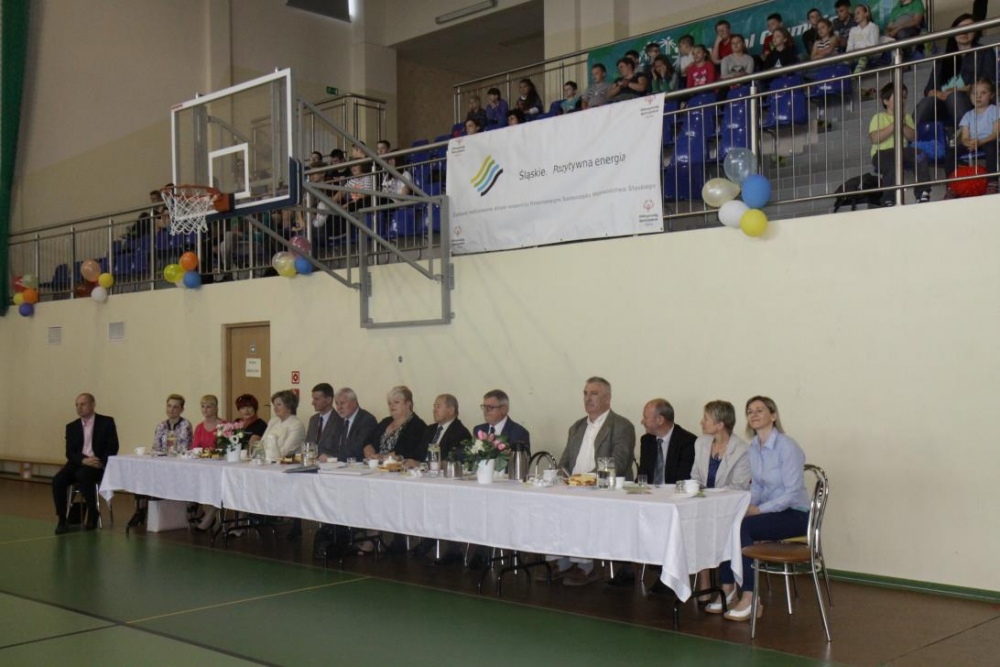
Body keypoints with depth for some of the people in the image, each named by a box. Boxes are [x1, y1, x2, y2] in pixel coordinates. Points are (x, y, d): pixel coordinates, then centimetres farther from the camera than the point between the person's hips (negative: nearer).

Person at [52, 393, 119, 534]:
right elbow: (69, 452, 4)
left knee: (83, 475, -36)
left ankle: (92, 514, -18)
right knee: (58, 481, -25)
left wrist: (101, 462, -19)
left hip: (98, 464, -4)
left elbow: (113, 447, -3)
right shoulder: (72, 426, 12)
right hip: (78, 463, 4)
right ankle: (62, 520, -15)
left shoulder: (106, 422, 2)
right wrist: (84, 460, -17)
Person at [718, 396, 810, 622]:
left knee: (742, 527, -29)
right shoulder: (753, 447, 6)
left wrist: (758, 509, -23)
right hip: (768, 510, 7)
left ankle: (750, 599, -21)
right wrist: (746, 506, -6)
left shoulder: (787, 446, -17)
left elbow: (793, 492, -21)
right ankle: (727, 590, -12)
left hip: (795, 515, -7)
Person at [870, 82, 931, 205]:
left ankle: (922, 194, -24)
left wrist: (903, 125, -6)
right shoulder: (879, 117, 7)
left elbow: (913, 137, 8)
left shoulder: (907, 117, 21)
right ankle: (888, 200, -31)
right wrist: (894, 125, -9)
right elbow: (875, 138, -10)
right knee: (892, 164, -37)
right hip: (882, 153, -4)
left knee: (919, 156, -26)